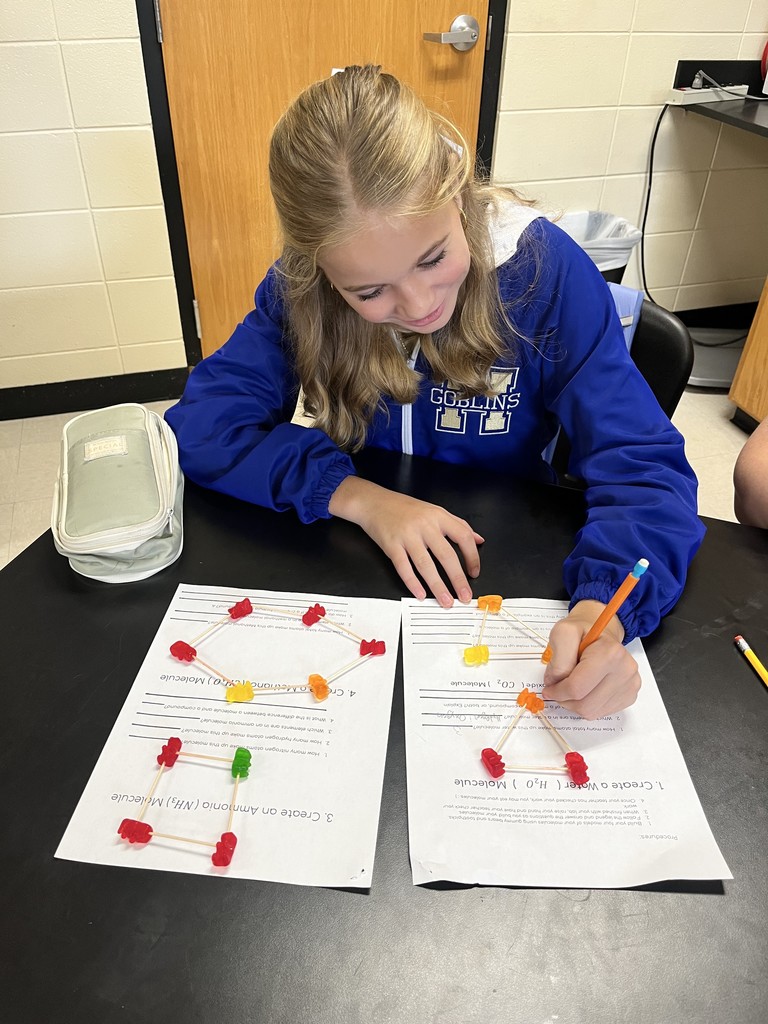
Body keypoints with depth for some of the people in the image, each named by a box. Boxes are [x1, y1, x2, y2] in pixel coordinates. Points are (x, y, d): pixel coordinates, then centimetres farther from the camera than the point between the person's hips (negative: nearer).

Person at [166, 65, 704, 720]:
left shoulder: (547, 270, -17)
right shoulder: (299, 290, -11)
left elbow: (642, 464, -19)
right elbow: (200, 421, -15)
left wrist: (603, 610, -37)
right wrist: (358, 495, -27)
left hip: (504, 567, 1)